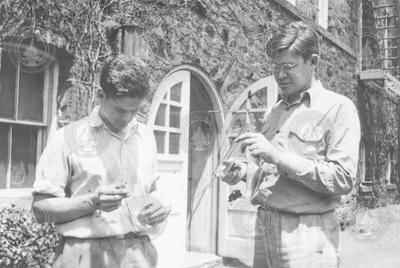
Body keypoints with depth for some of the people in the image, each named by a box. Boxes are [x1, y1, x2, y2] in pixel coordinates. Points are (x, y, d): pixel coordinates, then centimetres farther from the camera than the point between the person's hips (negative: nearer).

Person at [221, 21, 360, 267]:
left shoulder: (338, 108, -7)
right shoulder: (276, 110, 13)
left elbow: (343, 179, -17)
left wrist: (278, 155, -22)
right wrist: (245, 170, -1)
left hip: (307, 234, -6)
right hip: (266, 227, 6)